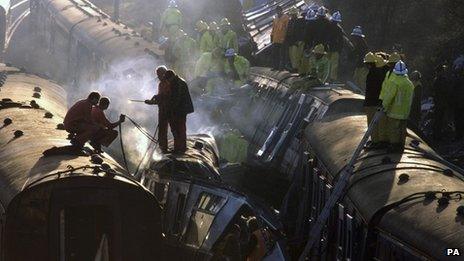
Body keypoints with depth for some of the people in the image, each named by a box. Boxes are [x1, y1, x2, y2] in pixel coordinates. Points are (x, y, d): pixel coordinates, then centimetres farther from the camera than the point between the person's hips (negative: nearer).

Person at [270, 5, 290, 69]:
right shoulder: (275, 19, 19)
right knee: (275, 54, 5)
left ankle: (281, 66, -1)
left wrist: (285, 38, -13)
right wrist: (272, 36, 15)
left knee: (282, 54, -3)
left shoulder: (286, 18, -2)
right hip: (275, 40, 6)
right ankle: (276, 66, 10)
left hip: (282, 40, -6)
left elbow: (287, 28, -7)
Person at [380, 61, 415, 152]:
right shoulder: (410, 84, 7)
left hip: (394, 111, -7)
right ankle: (401, 146, 20)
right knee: (402, 129, 14)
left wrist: (384, 106, -8)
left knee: (393, 129, 1)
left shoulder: (394, 82, -17)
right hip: (405, 112, 7)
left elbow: (388, 96, -19)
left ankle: (393, 146, 3)